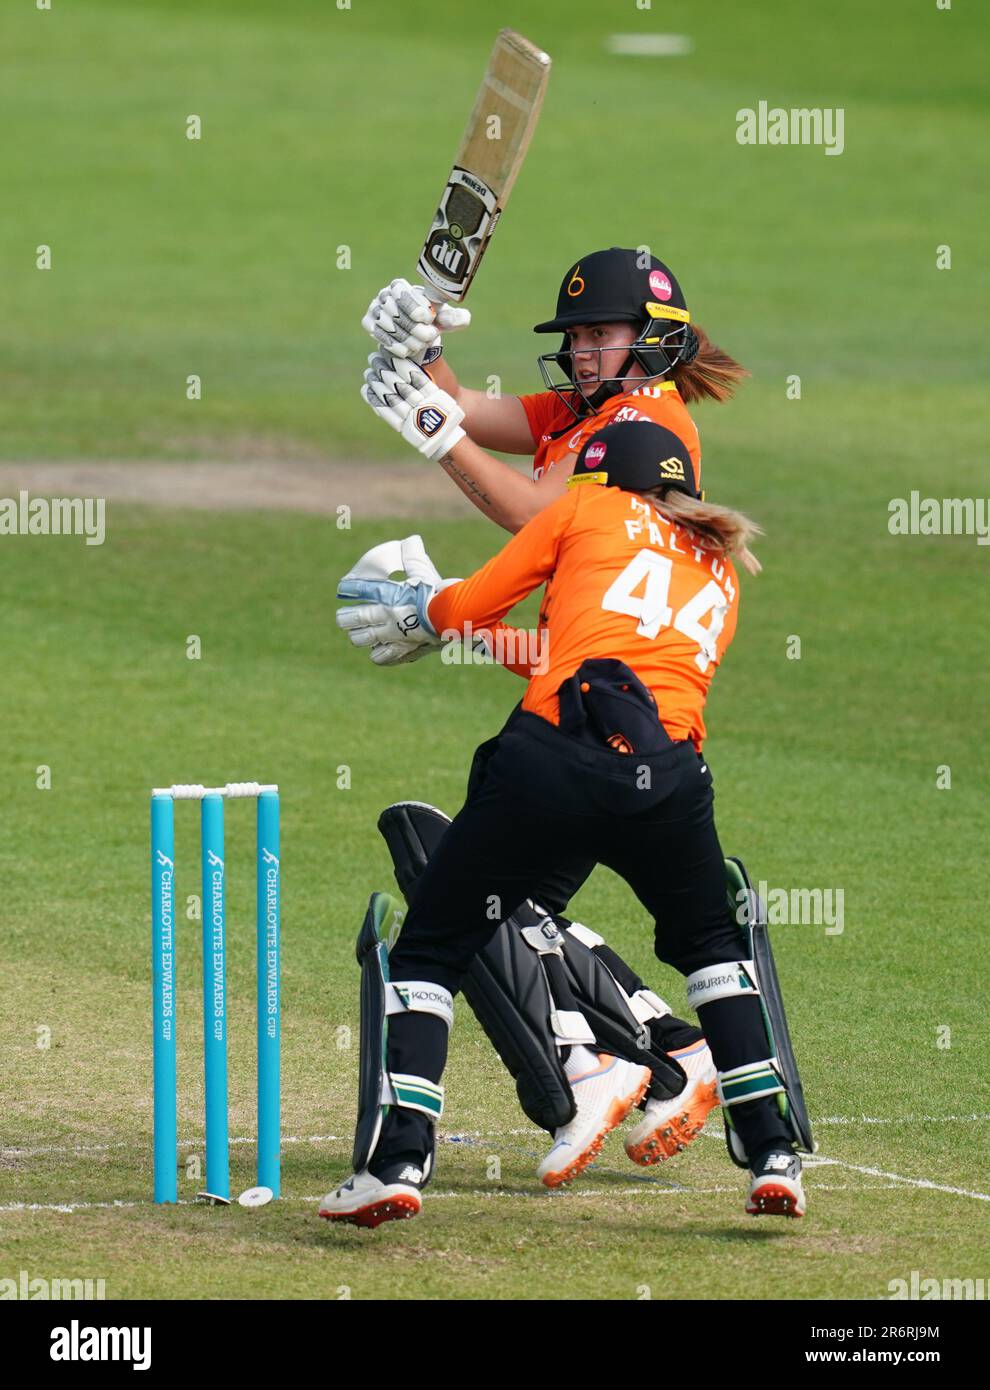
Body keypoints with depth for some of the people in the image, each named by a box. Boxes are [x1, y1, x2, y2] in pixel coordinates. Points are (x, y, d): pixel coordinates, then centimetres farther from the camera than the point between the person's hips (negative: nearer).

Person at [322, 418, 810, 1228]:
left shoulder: (591, 509, 17)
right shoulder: (720, 571, 29)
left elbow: (467, 606, 18)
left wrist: (420, 603, 40)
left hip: (555, 759, -3)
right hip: (669, 779, 3)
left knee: (430, 951, 10)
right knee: (713, 945, 30)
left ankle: (398, 1161, -4)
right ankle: (773, 1154, 20)